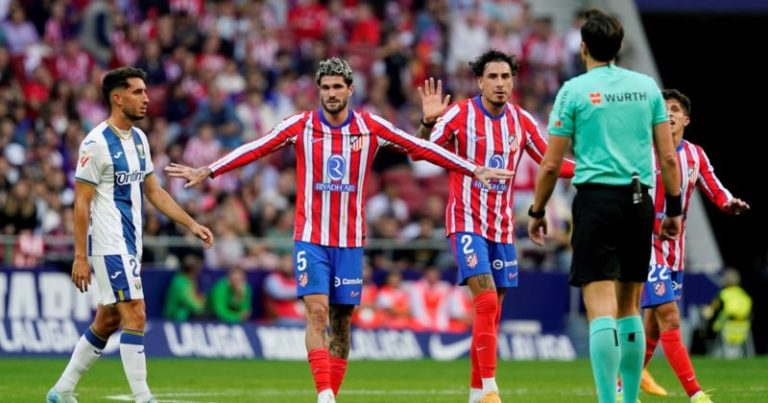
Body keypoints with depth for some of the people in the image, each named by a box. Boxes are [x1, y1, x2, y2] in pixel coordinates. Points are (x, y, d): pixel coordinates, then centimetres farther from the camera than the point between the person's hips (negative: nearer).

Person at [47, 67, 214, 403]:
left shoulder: (138, 139, 12)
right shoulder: (96, 143, -14)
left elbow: (153, 192, 20)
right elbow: (81, 203, -13)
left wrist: (192, 225, 13)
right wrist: (80, 257, -16)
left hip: (130, 245, 9)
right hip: (109, 245, -9)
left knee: (107, 321, 12)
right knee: (135, 315, -12)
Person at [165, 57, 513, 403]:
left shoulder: (371, 128, -1)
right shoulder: (301, 126, -3)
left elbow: (421, 148, 0)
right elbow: (255, 149, -6)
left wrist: (474, 170, -1)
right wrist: (206, 172, -12)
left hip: (350, 241, 2)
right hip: (310, 239, -2)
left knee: (342, 321, 5)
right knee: (317, 311, -16)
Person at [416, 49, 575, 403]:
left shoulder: (521, 121, 4)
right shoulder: (460, 115, -9)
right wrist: (428, 122, -31)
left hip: (502, 228, 5)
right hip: (467, 224, -5)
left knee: (491, 312, 7)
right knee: (486, 301, -20)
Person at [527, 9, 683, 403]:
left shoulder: (574, 90, -1)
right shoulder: (646, 86, 9)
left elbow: (551, 164, -1)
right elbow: (668, 156, 8)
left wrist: (536, 212, 11)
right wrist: (674, 209, 16)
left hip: (596, 197, -4)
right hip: (640, 200, 4)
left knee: (601, 308, -9)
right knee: (629, 308, 14)